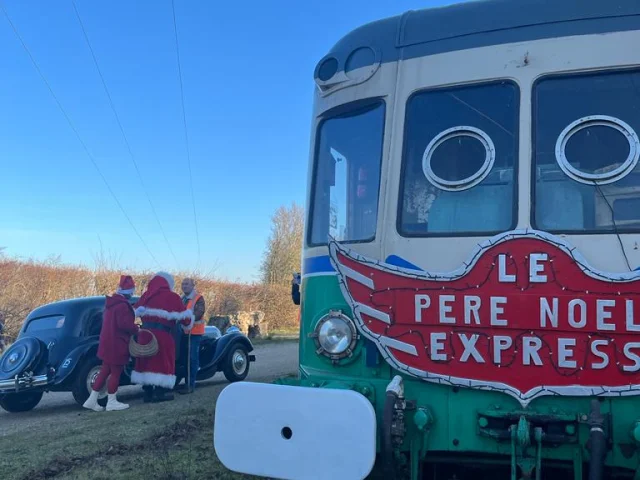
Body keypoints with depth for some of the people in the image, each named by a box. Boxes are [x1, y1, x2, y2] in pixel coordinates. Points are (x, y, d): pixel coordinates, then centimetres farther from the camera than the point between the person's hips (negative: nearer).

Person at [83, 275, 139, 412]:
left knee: (105, 370, 15)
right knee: (116, 372, 2)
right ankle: (112, 402, 10)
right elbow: (125, 324, -27)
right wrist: (136, 329, -11)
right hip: (117, 345, -9)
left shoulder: (111, 303, 12)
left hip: (108, 343, 9)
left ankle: (92, 400, 18)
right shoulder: (123, 305, -19)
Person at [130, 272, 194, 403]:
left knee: (147, 361, 11)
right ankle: (159, 392, 3)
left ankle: (148, 392, 15)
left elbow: (135, 312, 16)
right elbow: (184, 317, 1)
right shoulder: (172, 297, -2)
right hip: (162, 335, -5)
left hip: (145, 333, 5)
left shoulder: (146, 295, 11)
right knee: (162, 362, 2)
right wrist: (189, 323, 22)